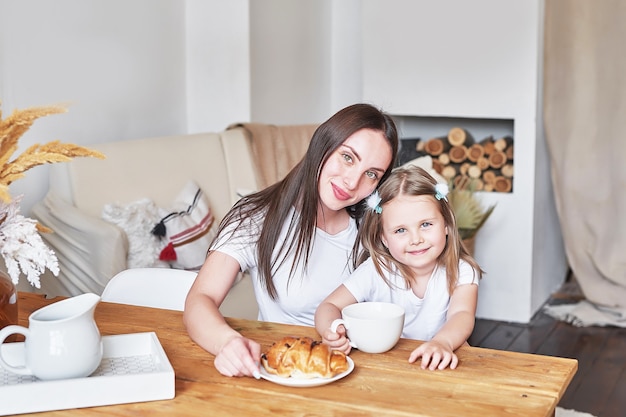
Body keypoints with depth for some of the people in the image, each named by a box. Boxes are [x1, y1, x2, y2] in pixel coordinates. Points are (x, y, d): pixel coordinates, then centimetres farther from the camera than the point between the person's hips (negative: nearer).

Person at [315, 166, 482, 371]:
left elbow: (462, 315, -23)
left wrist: (442, 342, -46)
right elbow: (329, 306, -7)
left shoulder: (461, 272, -8)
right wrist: (331, 332, -32)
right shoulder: (375, 271, -8)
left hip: (438, 365, 1)